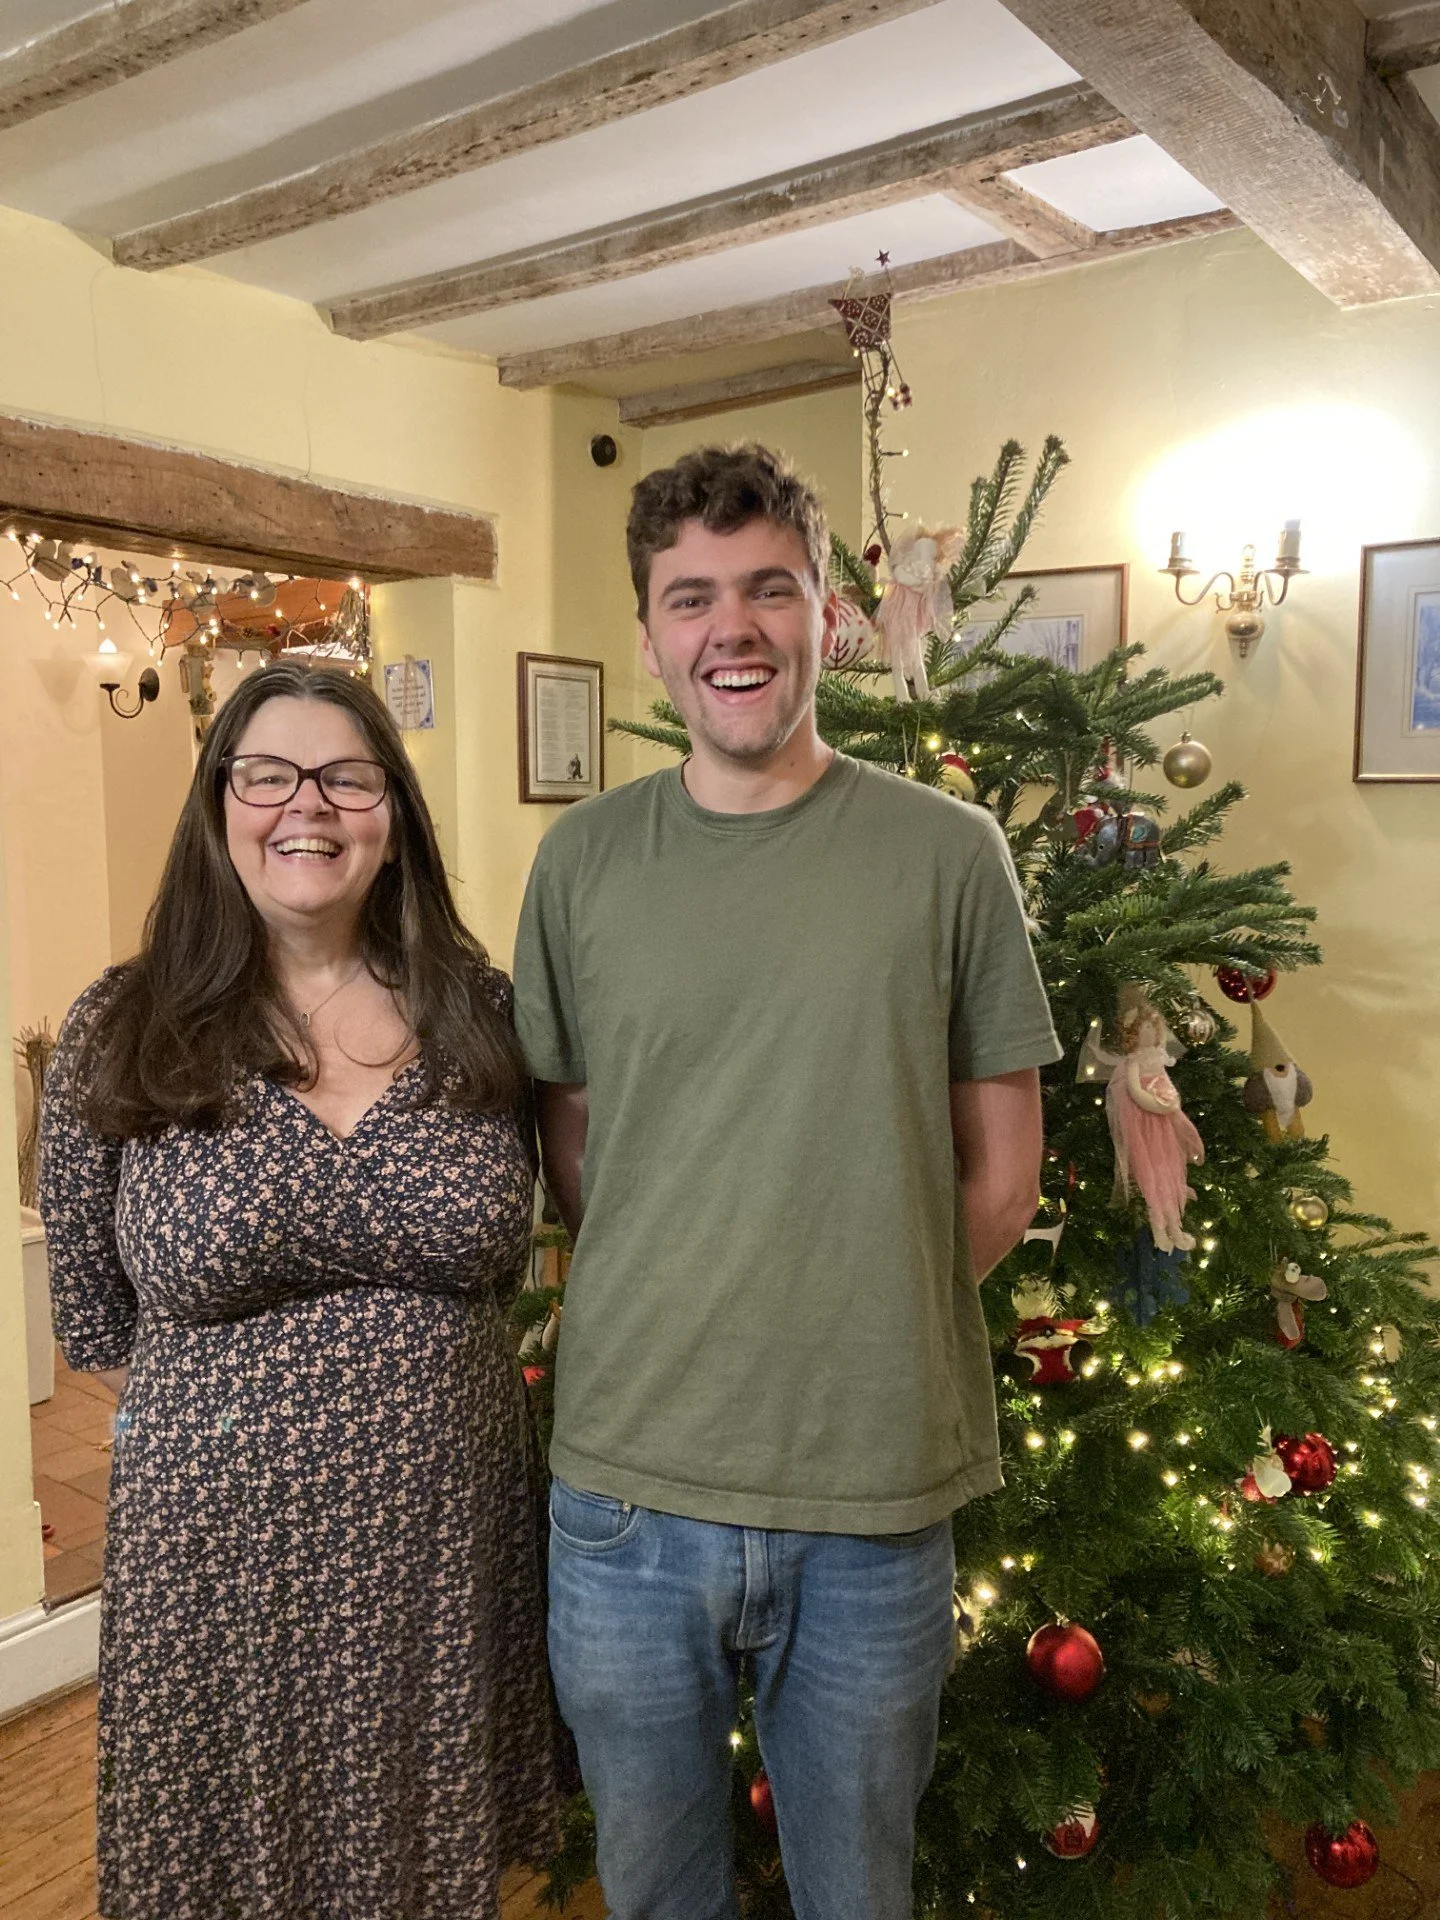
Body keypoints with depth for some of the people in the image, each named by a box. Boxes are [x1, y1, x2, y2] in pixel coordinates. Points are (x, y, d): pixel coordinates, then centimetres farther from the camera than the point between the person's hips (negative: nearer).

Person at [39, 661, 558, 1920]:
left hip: (450, 1534, 2)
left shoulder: (483, 1015, -2)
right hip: (222, 1545, -1)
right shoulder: (120, 1037, -6)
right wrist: (240, 1403, 4)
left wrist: (401, 1380, 7)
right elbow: (94, 1324, 3)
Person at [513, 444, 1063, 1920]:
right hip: (626, 1481, 2)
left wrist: (858, 1328, -2)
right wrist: (670, 1318, -1)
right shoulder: (583, 859, 0)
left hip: (878, 1491, -1)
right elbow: (569, 1144, 7)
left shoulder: (947, 853, -4)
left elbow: (1000, 1175, 1)